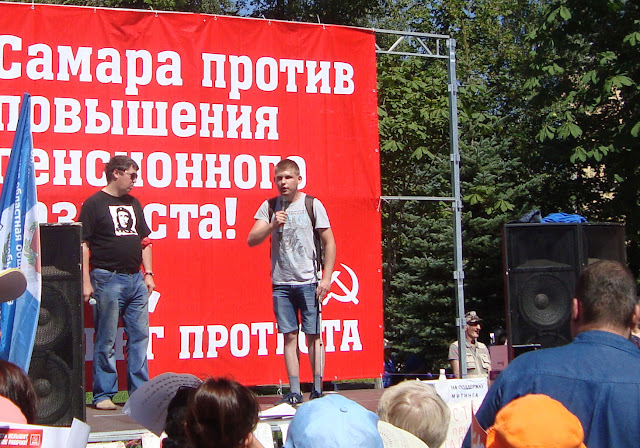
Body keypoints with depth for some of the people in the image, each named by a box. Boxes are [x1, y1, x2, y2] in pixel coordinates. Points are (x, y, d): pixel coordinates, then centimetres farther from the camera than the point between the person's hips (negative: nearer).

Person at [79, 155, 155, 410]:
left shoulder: (134, 204, 16)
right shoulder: (94, 204, -3)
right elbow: (83, 244, -8)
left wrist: (148, 273, 11)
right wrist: (86, 281, -13)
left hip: (135, 279, 6)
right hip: (108, 279, -6)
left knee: (139, 336, 7)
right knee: (106, 341, -1)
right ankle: (103, 395, 6)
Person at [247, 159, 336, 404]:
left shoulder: (312, 205, 0)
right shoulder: (269, 207, 6)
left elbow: (329, 243, 2)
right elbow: (251, 240, 0)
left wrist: (326, 278, -4)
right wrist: (272, 225, -17)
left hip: (308, 281, -2)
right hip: (281, 282, 2)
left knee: (313, 335, -1)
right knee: (289, 336, 3)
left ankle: (317, 390, 6)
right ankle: (295, 391, 8)